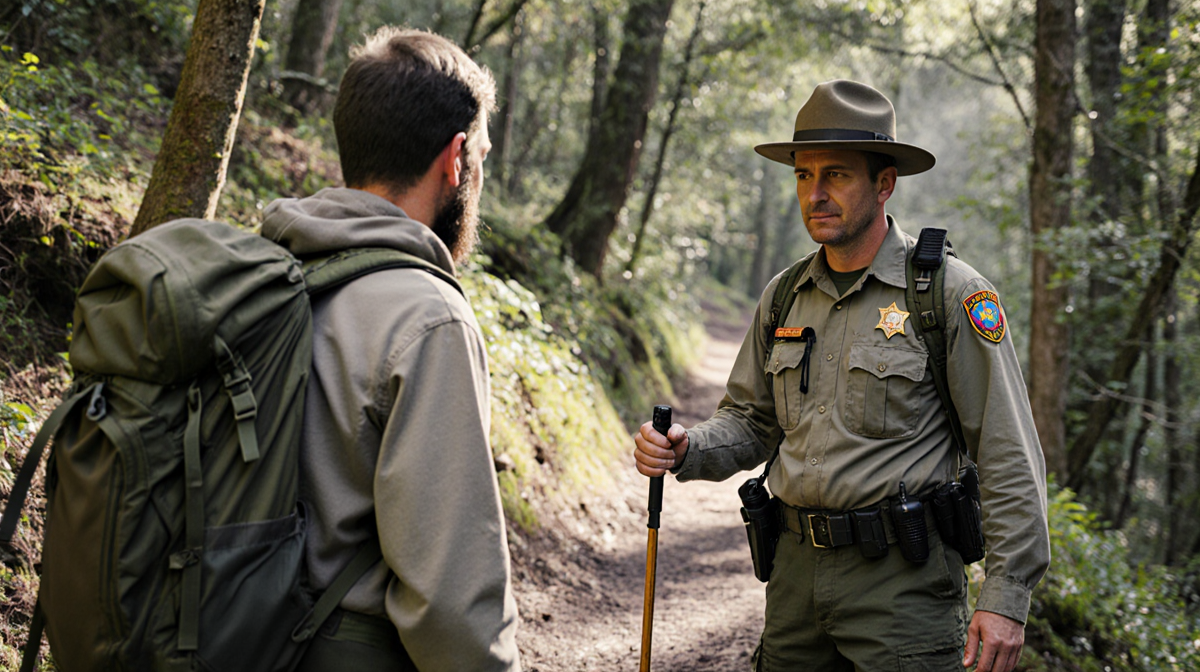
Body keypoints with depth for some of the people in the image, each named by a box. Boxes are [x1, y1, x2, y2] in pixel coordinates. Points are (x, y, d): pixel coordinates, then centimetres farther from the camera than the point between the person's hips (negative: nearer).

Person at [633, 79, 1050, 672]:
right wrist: (686, 451, -4)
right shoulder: (784, 297, 9)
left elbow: (1009, 459, -9)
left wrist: (1005, 598, -13)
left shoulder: (951, 293, -8)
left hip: (903, 578, -5)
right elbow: (751, 423, 18)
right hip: (796, 570, 6)